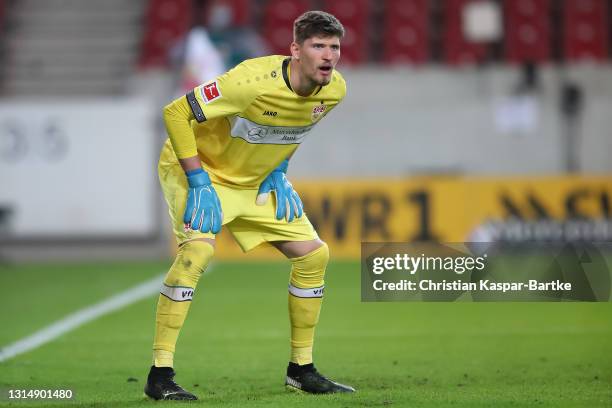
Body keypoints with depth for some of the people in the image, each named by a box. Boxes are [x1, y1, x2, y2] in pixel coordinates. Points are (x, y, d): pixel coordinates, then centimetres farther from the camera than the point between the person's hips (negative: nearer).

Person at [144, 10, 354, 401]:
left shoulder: (334, 89, -11)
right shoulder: (255, 81, -34)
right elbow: (176, 113, -28)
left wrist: (278, 172, 2)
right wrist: (199, 183, -26)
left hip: (257, 180, 7)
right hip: (201, 168, -7)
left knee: (314, 253, 2)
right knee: (198, 249, -30)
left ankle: (302, 370, 16)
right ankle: (160, 375, -24)